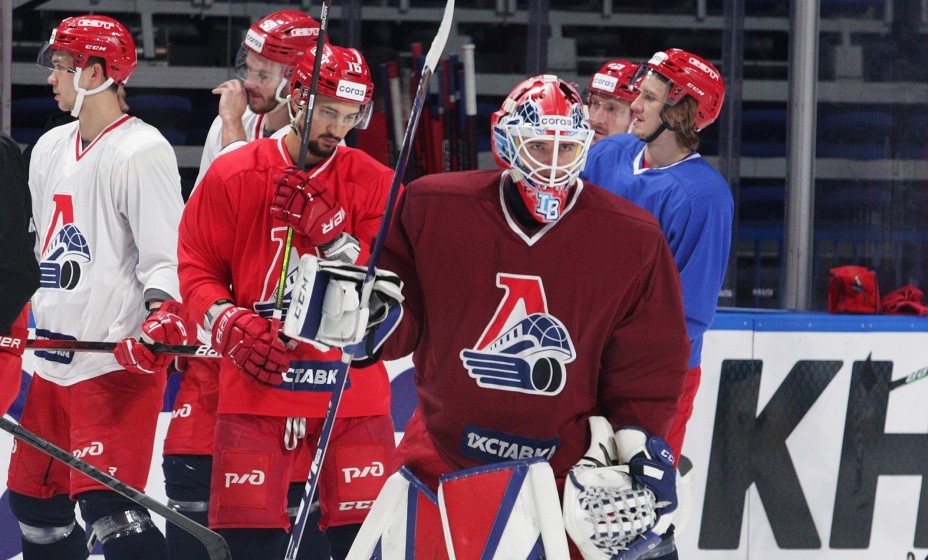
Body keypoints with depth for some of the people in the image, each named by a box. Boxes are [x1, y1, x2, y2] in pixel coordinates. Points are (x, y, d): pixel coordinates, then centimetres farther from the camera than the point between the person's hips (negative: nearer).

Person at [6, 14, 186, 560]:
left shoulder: (141, 152, -12)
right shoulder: (51, 150, 14)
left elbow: (167, 258, -15)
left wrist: (163, 317, -31)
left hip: (117, 361, -9)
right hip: (56, 361, 9)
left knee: (107, 502, -19)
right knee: (35, 500, 15)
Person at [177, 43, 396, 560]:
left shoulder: (375, 183, 2)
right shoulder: (233, 175, 1)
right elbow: (197, 269, 5)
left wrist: (326, 229, -21)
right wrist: (230, 327, -13)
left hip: (352, 394, 1)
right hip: (258, 387, -1)